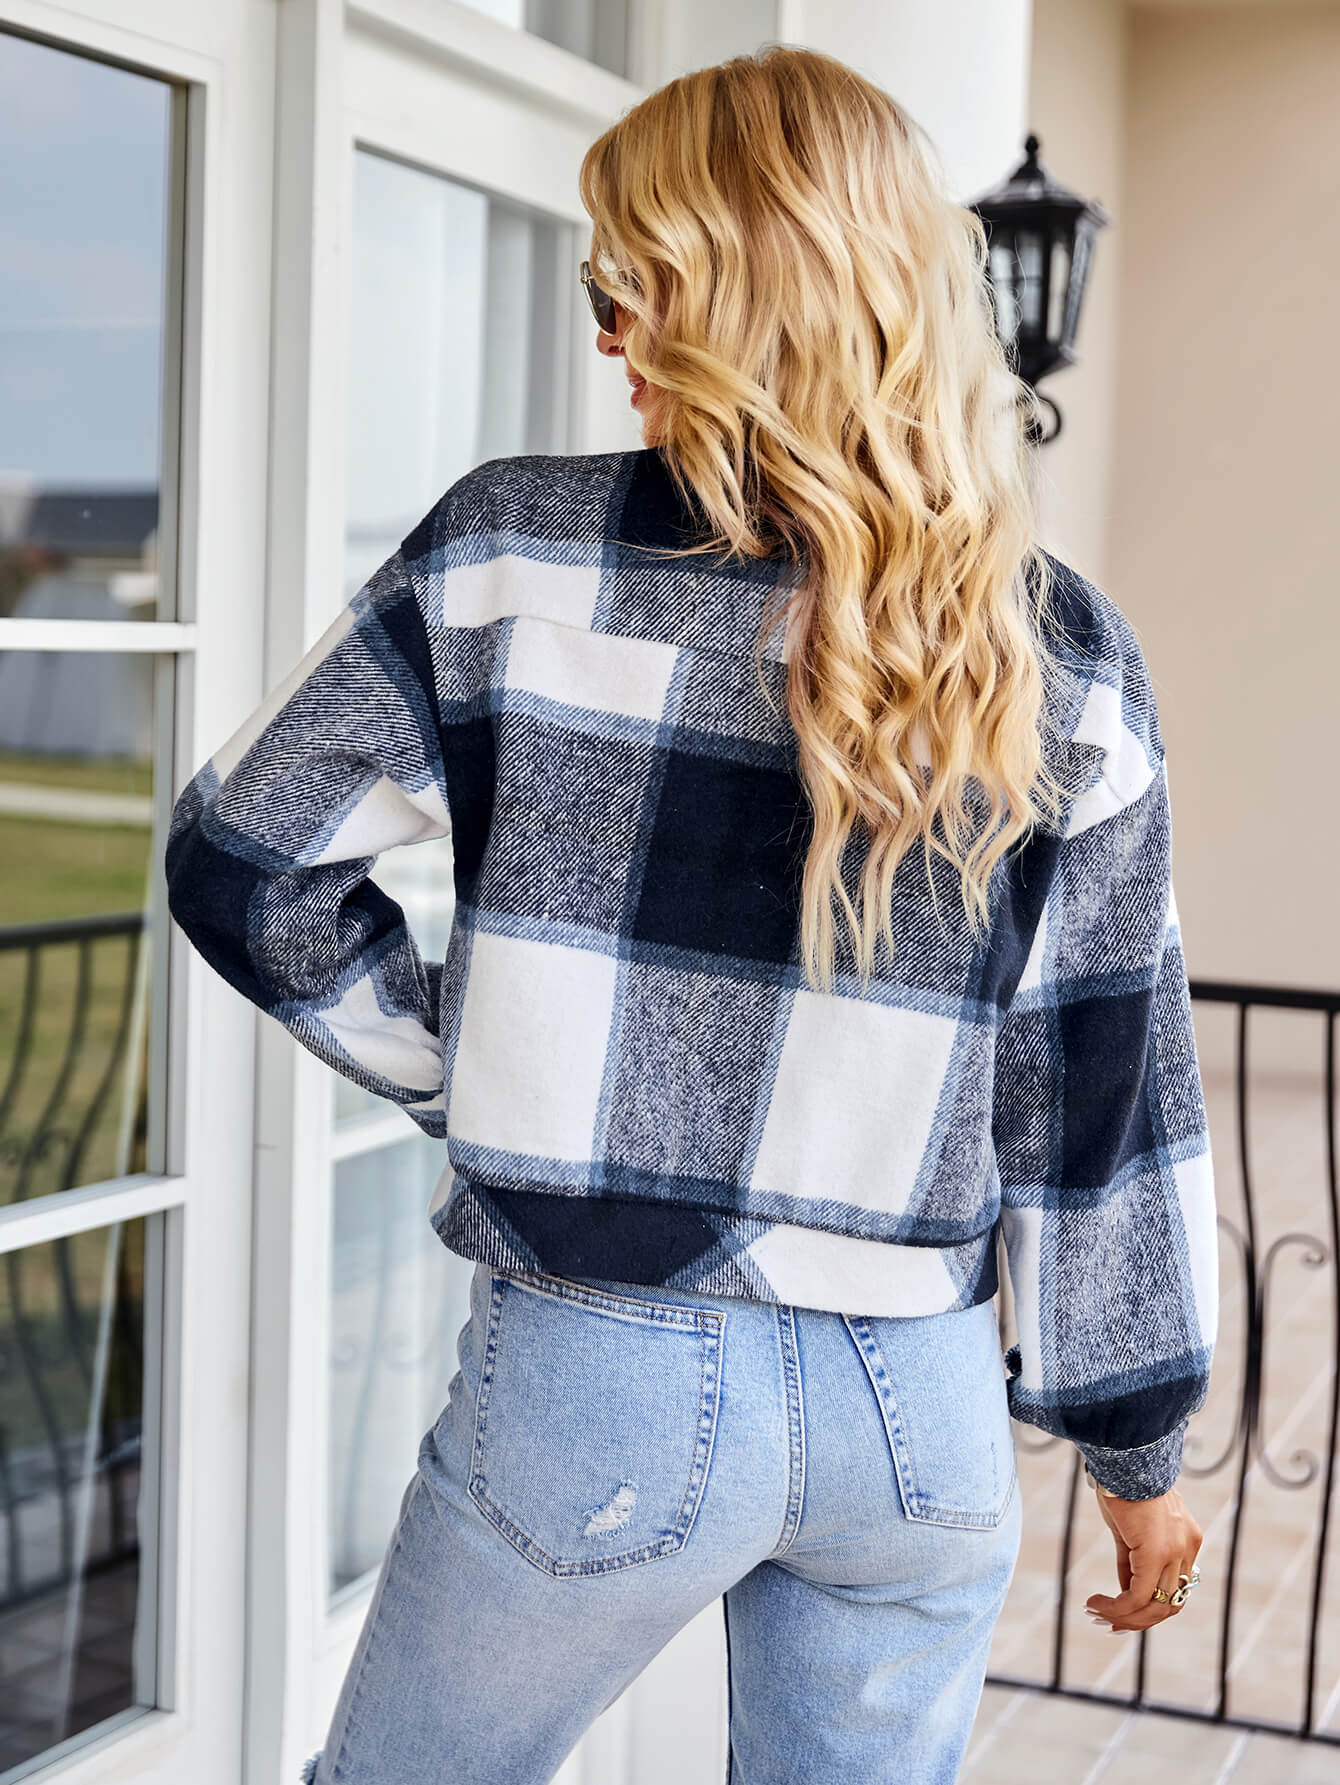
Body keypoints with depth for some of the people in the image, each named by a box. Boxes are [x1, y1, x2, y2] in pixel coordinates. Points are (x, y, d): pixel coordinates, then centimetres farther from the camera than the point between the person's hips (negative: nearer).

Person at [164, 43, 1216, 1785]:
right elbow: (1108, 1094, 1)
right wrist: (1139, 1445, 11)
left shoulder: (522, 556, -10)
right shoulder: (1067, 657, -3)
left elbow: (245, 862, -3)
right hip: (924, 1413, 3)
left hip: (604, 1384, -2)